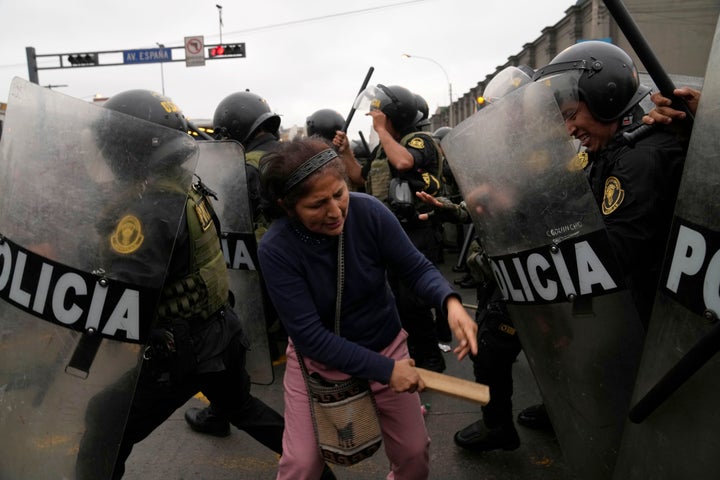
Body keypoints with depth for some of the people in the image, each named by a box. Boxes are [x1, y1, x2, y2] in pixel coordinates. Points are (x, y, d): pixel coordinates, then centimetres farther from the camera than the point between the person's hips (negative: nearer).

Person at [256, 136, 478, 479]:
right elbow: (310, 336, -25)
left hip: (386, 346, 2)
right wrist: (384, 369, -26)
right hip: (317, 361, -1)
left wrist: (450, 302, -34)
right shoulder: (276, 249, -25)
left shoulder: (368, 211, -21)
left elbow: (416, 268, -12)